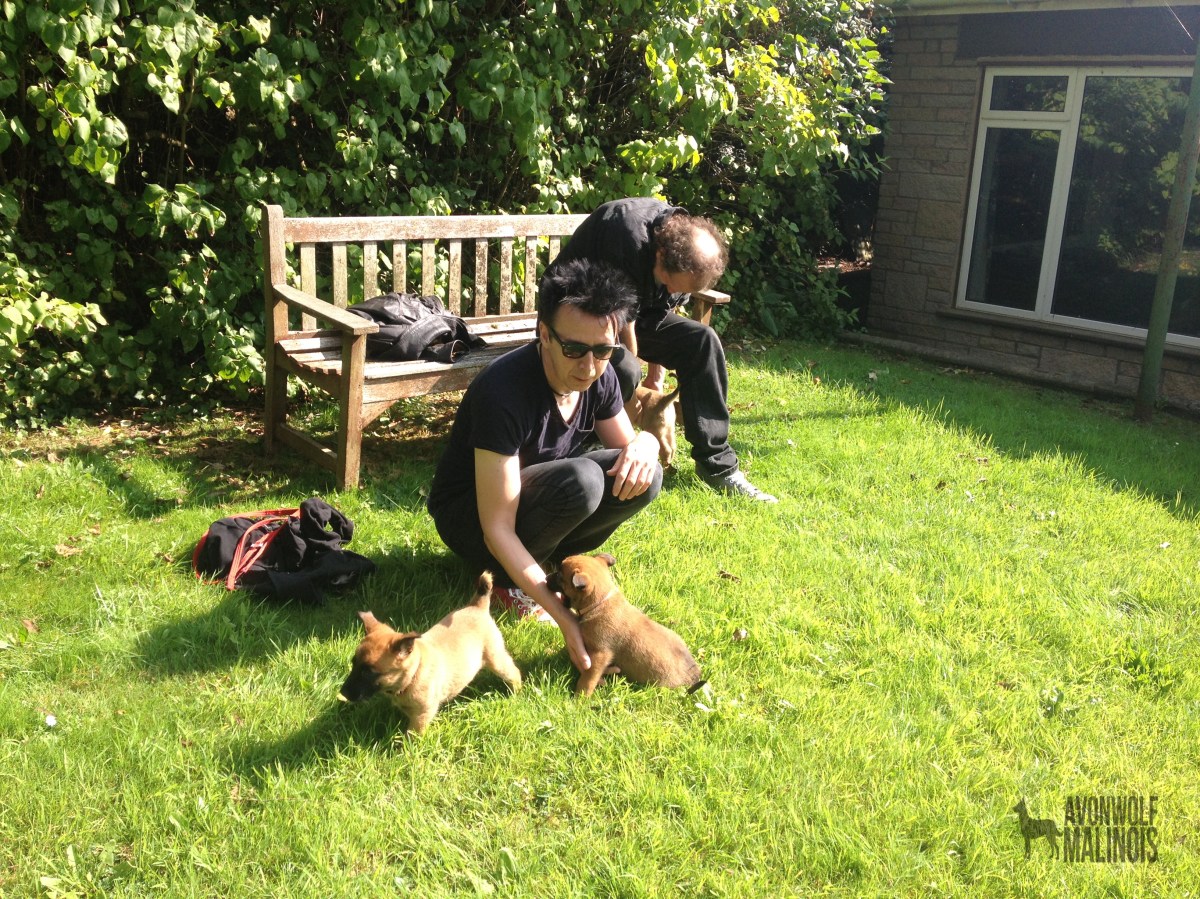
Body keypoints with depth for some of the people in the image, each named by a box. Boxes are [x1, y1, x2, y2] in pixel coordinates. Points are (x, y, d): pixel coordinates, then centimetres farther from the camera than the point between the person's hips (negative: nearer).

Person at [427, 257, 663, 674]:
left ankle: (547, 556, 0)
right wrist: (564, 617, -39)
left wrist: (645, 442, -24)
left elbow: (625, 444, 3)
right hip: (468, 516, -6)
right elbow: (498, 530, -32)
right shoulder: (504, 390, -33)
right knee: (581, 479, -34)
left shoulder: (599, 375, -12)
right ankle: (509, 579, -9)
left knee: (644, 477, -18)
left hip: (535, 499, 6)